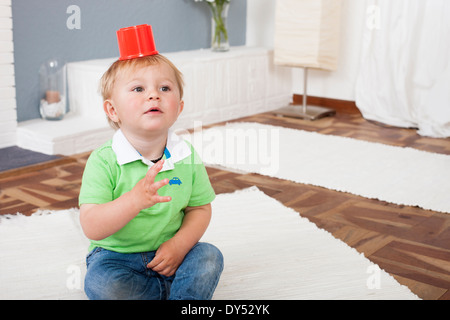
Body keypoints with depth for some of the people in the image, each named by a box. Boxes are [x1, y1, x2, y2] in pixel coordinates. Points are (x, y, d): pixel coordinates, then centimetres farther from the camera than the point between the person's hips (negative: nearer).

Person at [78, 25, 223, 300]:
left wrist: (179, 245, -16)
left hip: (167, 254, 3)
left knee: (210, 257, -20)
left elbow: (200, 209, 3)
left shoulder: (187, 156, -4)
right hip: (117, 256, -2)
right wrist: (134, 200, -39)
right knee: (101, 283, -30)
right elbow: (92, 228, -24)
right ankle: (175, 290, -10)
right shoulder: (103, 161, -17)